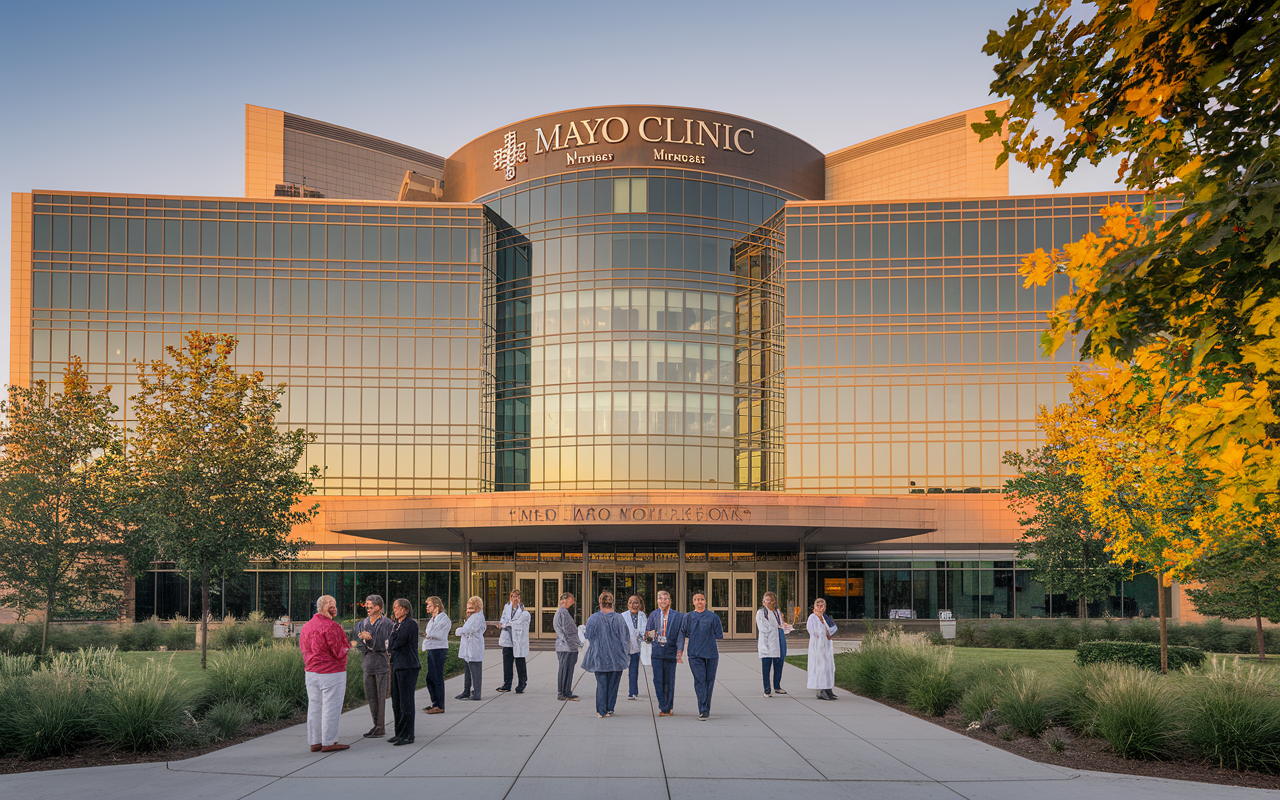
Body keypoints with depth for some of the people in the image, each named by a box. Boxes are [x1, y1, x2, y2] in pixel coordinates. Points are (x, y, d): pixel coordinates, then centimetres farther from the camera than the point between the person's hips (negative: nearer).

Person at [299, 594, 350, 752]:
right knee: (331, 707, 0)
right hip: (331, 672, -8)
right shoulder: (331, 627, -17)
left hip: (311, 672, 8)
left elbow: (302, 647, 16)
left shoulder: (306, 626, 8)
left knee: (314, 706, 12)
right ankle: (328, 742, 3)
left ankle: (315, 742, 17)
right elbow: (339, 652, -17)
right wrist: (348, 645, 2)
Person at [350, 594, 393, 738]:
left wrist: (370, 638, -23)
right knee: (370, 695, 9)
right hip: (368, 663, 6)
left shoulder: (387, 623, -6)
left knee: (381, 695, -4)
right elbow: (360, 643, 14)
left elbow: (387, 644, -13)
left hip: (381, 662, -6)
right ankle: (377, 724, 19)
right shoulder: (363, 623, 12)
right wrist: (357, 642, -9)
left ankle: (380, 727, 0)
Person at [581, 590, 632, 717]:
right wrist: (626, 653, 10)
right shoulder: (619, 618, -8)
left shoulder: (593, 618, -7)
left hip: (599, 656, 0)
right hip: (616, 657, 0)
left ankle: (601, 711, -1)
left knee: (601, 683, 5)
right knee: (613, 683, 13)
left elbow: (589, 636, 3)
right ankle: (610, 709, 18)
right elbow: (626, 637, -2)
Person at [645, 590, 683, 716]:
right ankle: (663, 707, 8)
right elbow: (649, 632, 13)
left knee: (669, 682, 2)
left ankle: (668, 708, 13)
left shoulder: (678, 616, 4)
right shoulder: (653, 615, 10)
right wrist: (649, 635, -10)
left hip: (670, 651, -2)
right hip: (657, 651, 2)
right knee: (658, 681, -1)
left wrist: (679, 649, -10)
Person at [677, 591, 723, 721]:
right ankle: (703, 710, -10)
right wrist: (679, 649, -1)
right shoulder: (688, 617, 8)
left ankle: (706, 709, 19)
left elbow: (719, 635, 8)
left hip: (711, 653, 0)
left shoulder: (713, 616, 4)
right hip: (695, 654, 0)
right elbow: (682, 633, 9)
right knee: (699, 680, -10)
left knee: (709, 681, 6)